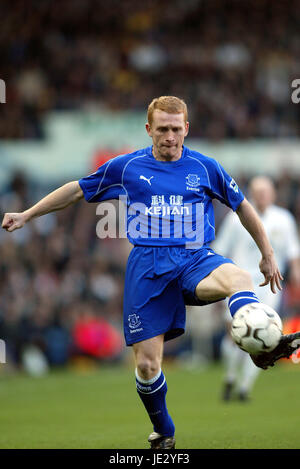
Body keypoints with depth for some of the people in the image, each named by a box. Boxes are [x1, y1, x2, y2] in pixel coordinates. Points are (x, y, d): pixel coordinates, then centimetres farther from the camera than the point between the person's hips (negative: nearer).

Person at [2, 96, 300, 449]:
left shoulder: (204, 168, 7)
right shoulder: (127, 167, 7)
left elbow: (242, 206, 19)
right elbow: (76, 191, 18)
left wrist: (267, 255, 22)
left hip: (196, 260, 0)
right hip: (148, 266, 1)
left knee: (238, 278, -37)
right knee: (147, 365, -5)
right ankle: (163, 431, 20)